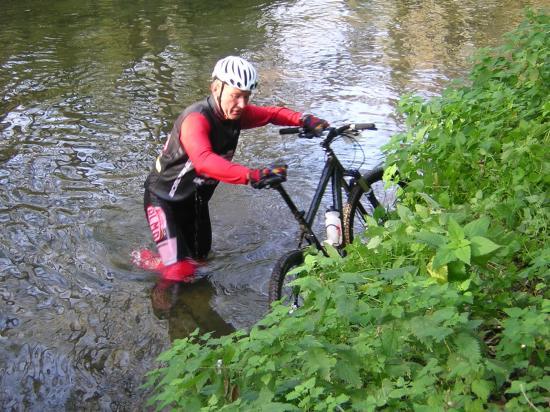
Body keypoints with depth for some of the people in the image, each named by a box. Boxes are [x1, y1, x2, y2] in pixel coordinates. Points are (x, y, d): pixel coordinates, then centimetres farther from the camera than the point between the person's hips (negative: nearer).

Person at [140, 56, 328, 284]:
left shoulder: (235, 113, -10)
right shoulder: (196, 119, -33)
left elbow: (273, 113, 1)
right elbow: (204, 161, -51)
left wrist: (305, 120, -20)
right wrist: (252, 175, -62)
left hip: (195, 198, 8)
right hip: (164, 198, -8)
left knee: (199, 258, 17)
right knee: (179, 272, -15)